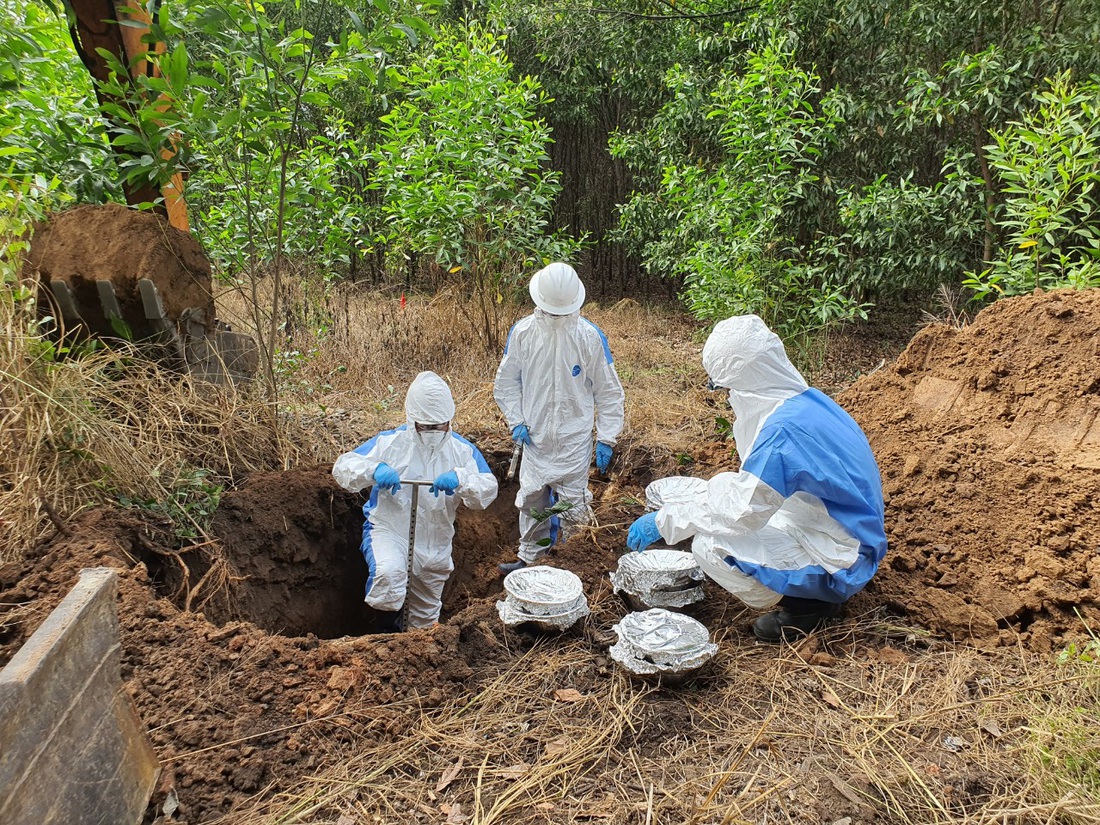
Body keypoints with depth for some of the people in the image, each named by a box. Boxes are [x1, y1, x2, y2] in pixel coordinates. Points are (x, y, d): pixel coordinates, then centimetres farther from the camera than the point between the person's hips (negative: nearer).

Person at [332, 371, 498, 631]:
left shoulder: (462, 450, -5)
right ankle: (387, 630, -12)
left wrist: (460, 479, -37)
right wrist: (373, 470, -36)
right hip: (388, 531, -3)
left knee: (425, 621, 18)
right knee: (388, 572, -37)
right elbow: (342, 467, -14)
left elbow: (488, 490, -16)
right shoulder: (389, 443, -10)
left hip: (435, 546, 3)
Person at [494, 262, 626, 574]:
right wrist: (516, 422, -4)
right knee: (531, 500, 13)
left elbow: (608, 391, -2)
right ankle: (530, 556, 33)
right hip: (535, 436, 2)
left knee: (572, 507, -1)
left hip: (574, 437, -2)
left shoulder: (590, 336, -9)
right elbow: (506, 382, 7)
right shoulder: (522, 332, -4)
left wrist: (606, 438, -6)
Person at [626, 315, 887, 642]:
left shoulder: (783, 430, -29)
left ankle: (812, 602, 0)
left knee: (710, 546, -18)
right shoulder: (807, 400, 0)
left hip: (841, 562, -9)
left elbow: (741, 512, -25)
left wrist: (663, 521, -16)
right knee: (724, 486, 10)